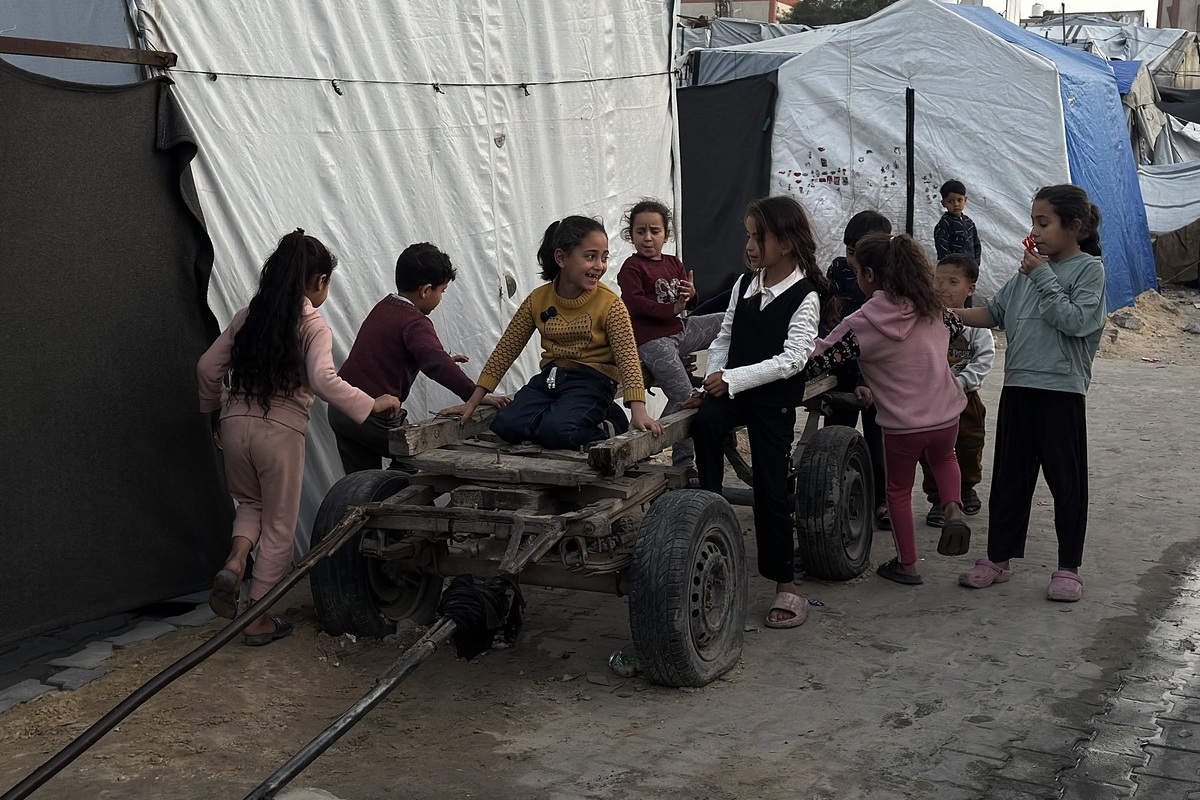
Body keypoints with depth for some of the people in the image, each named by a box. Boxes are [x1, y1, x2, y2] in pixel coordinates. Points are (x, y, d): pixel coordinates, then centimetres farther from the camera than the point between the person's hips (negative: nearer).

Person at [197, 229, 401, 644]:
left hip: (236, 424, 5)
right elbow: (323, 381, -23)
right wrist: (371, 404, -14)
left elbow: (208, 368, 11)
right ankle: (259, 619, 17)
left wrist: (214, 408, 27)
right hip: (281, 432, -5)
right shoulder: (313, 326, -7)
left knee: (250, 503, 30)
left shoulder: (248, 317, 8)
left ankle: (234, 564, 2)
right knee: (278, 527, 12)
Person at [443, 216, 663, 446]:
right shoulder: (538, 299, 3)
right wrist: (472, 402, 5)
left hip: (591, 380, -4)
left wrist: (638, 411, -31)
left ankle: (600, 433, -1)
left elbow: (628, 357, -15)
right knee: (505, 426, -21)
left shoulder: (610, 304, -8)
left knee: (554, 430, -31)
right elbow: (505, 350, 6)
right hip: (550, 378, 4)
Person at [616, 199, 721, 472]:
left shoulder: (673, 263, 14)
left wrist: (691, 295, -9)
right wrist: (672, 308, -22)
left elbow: (687, 303, 16)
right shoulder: (631, 268, -7)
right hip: (651, 340, -8)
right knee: (683, 395, -16)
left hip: (679, 330, 8)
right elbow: (635, 304, -19)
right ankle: (683, 463, -7)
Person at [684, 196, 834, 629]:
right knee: (704, 422, -31)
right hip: (731, 391, 4)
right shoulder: (745, 284, 8)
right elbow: (724, 339, 12)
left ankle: (786, 586, 12)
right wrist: (710, 383, -2)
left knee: (770, 490, -1)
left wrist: (732, 379, -23)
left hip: (774, 402, -4)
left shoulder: (805, 296, -10)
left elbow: (792, 359, -19)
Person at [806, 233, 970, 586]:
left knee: (899, 491, 18)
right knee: (943, 458, 36)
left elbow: (819, 358, -11)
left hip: (903, 424, -4)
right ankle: (953, 509, 11)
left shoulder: (861, 324, -15)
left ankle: (907, 565, 27)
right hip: (946, 415, 5)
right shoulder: (932, 309, 2)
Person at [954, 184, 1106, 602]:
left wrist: (1043, 278, -13)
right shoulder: (1030, 270, 12)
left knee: (1066, 480, 4)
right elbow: (993, 312, 15)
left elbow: (1076, 321, -16)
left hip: (1061, 389, -6)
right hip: (1018, 384, 6)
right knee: (1009, 476, 12)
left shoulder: (1090, 268, -4)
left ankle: (1068, 568, 15)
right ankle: (998, 559, 22)